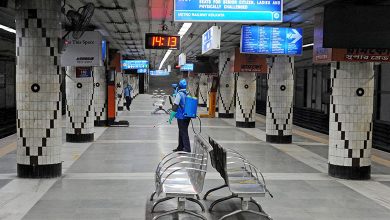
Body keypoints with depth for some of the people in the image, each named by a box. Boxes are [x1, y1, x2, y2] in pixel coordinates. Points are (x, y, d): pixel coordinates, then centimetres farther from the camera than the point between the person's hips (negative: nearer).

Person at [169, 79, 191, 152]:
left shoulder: (179, 94, -13)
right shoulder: (188, 94, 9)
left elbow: (175, 106, -16)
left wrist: (171, 117, -13)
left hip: (181, 117, -8)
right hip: (187, 117, 8)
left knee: (183, 133, -6)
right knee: (182, 132, 18)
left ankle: (187, 149, -9)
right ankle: (180, 147, 27)